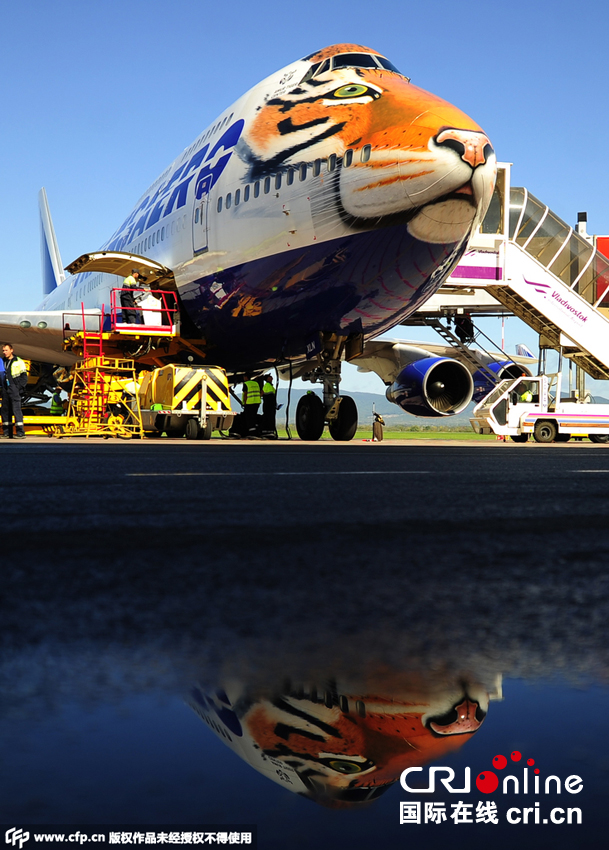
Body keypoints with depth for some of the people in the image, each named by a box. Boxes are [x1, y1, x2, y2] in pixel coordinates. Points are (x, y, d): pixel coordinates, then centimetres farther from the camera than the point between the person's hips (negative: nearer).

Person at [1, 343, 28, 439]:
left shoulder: (19, 362, 0)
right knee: (5, 410, 5)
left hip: (14, 390, -6)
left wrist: (19, 387, -9)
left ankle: (21, 432, -13)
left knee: (16, 409, -11)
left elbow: (24, 376, -1)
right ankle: (6, 432, 10)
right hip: (5, 390, 6)